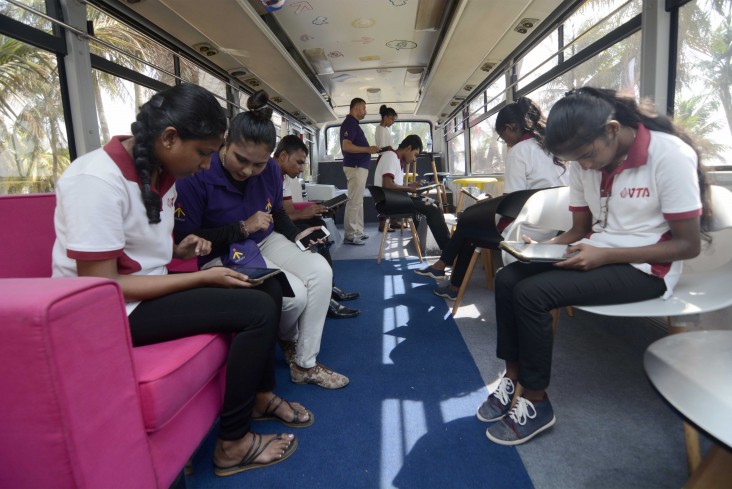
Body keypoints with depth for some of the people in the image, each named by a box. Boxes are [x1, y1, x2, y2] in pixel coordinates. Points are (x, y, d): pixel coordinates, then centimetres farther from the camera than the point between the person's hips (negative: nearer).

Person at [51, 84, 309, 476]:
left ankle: (262, 396, 20)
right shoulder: (96, 181, -23)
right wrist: (202, 277, -22)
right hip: (113, 311, -9)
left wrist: (180, 250, -4)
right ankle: (231, 445, -5)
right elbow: (101, 286, -24)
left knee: (268, 290, 3)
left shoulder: (159, 170, 4)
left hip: (149, 289, 9)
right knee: (257, 310, -21)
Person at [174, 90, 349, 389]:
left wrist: (295, 235, 0)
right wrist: (242, 228, -19)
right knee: (294, 295, -25)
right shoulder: (197, 177, -19)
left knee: (321, 271, -20)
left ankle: (305, 364, -5)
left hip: (266, 242, 6)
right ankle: (288, 343, 15)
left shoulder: (270, 170, -1)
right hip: (223, 256, -6)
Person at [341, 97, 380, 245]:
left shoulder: (354, 124, 19)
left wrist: (369, 149, 15)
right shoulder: (349, 123, -12)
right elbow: (346, 146, -23)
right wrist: (368, 149, -21)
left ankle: (357, 232, 18)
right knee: (354, 201, -9)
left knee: (358, 201, 12)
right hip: (355, 167, -11)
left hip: (360, 166, 11)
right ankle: (350, 235, -5)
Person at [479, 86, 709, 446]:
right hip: (594, 254, 7)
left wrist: (605, 255, -25)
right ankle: (512, 378, 2)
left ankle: (536, 403, -6)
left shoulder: (670, 155, -18)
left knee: (531, 293, -24)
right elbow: (580, 228, 10)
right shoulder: (585, 161, 2)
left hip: (645, 267, -7)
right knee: (507, 279, -11)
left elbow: (689, 245, -15)